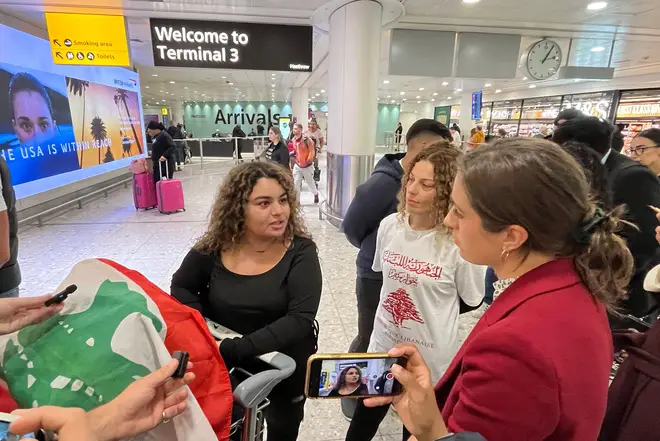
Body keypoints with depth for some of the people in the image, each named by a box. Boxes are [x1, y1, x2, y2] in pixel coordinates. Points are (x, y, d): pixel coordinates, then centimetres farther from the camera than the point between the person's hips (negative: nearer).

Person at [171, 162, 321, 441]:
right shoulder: (214, 248, -12)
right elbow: (181, 288, 3)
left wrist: (233, 350, -33)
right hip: (223, 364, 2)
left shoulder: (300, 251, -19)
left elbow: (301, 319, -26)